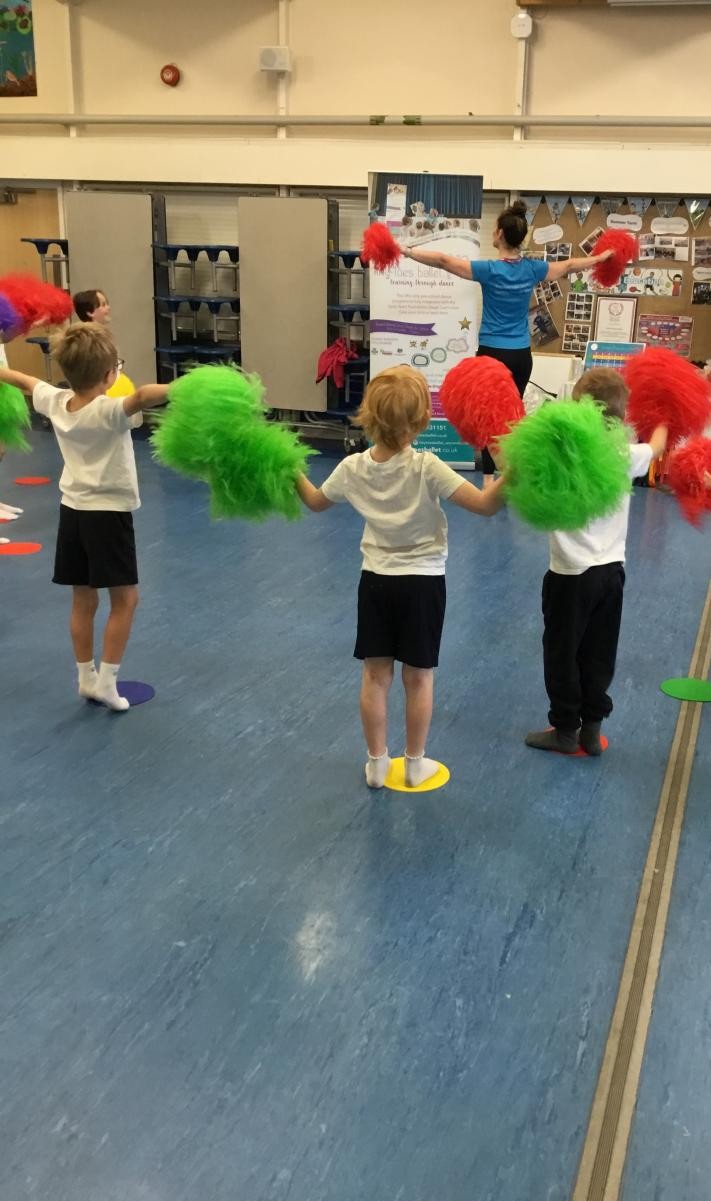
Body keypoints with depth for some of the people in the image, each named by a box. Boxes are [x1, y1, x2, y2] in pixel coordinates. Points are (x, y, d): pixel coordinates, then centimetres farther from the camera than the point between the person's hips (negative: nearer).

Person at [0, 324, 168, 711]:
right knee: (125, 598, 4)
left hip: (72, 510, 7)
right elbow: (143, 395, -42)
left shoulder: (54, 402, -2)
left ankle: (86, 678, 25)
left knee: (83, 599, 15)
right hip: (108, 512, -7)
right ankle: (105, 682, 3)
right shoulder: (110, 411, -21)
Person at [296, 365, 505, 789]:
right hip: (423, 582, -3)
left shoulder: (353, 468, -7)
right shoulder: (427, 468, -21)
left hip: (376, 581, 3)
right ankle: (415, 764, 24)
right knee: (419, 677, 11)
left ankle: (377, 763, 23)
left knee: (376, 675, 12)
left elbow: (315, 502, 11)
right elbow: (486, 505, -27)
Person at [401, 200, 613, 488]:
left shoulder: (489, 270, -12)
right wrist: (602, 257, 34)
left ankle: (489, 480, 0)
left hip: (493, 354, -4)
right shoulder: (532, 269, 1)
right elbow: (570, 265, 18)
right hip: (522, 356, 4)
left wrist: (406, 251, -7)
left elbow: (443, 261, -12)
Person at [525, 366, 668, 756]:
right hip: (612, 570, 5)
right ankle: (592, 729, 23)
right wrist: (662, 421, 39)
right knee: (599, 655, 14)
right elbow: (657, 445, 20)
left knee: (562, 654, 10)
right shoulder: (627, 455, -2)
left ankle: (566, 730, 18)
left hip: (572, 574, -5)